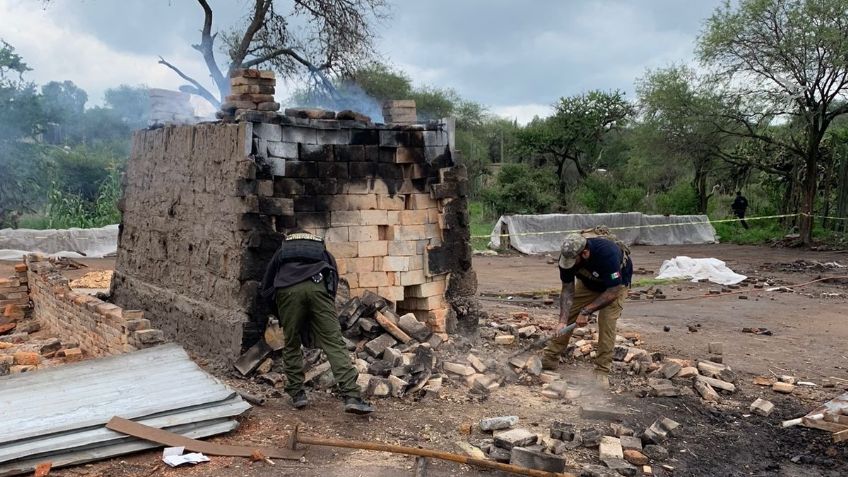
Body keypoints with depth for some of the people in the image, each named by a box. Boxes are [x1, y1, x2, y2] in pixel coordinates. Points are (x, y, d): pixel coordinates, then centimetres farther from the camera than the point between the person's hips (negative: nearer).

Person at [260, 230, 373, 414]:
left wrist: (281, 315, 46)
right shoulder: (323, 251, 37)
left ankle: (297, 394, 18)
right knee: (334, 343, -4)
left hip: (287, 290, 1)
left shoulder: (282, 251, 38)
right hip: (318, 287, 0)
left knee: (291, 345, 17)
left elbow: (266, 288, 34)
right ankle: (352, 396, -13)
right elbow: (334, 283, 25)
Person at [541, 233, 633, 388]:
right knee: (567, 315, -4)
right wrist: (563, 321, -30)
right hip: (588, 283, 4)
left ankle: (602, 372, -9)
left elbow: (613, 291, -35)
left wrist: (586, 311, -34)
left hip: (616, 283, -4)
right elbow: (567, 290, -20)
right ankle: (549, 359, 7)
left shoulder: (607, 253, -43)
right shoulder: (567, 256, -28)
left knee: (607, 322, -20)